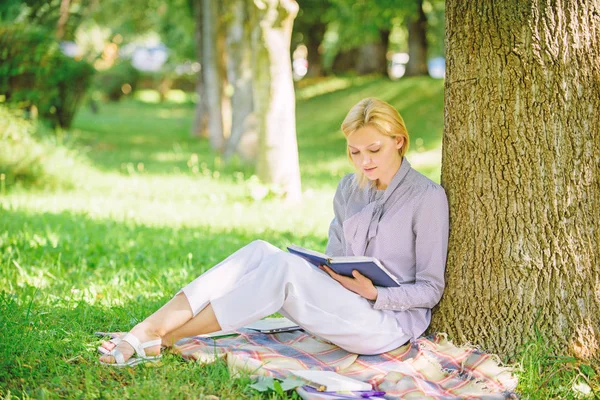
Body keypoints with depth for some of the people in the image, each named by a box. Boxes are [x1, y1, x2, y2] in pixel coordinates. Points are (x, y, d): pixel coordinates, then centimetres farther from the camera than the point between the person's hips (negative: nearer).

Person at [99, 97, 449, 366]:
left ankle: (159, 340, -29)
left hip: (392, 323, -6)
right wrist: (328, 273, -6)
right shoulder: (350, 189, 11)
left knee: (286, 268, -30)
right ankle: (145, 330, -30)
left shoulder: (427, 197, -9)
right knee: (260, 253, -20)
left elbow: (431, 289, -7)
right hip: (343, 311, 6)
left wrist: (373, 293, -21)